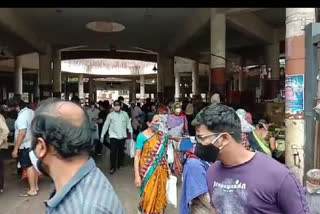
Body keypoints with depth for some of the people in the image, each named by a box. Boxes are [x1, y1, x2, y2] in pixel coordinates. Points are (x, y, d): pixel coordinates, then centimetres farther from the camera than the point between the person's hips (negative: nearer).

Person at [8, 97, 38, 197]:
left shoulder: (22, 116, -21)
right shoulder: (31, 112, 7)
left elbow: (22, 133, -25)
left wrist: (15, 149, -22)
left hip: (25, 145, -9)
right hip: (33, 143, 9)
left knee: (29, 167, -2)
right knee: (33, 165, 15)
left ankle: (32, 190, 6)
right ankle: (35, 186, 25)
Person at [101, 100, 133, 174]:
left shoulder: (125, 114, 1)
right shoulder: (110, 115, -1)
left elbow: (128, 123, 7)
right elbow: (106, 125, 3)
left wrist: (131, 132, 2)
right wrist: (102, 135, 4)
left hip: (122, 136, 2)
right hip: (113, 136, -1)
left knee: (121, 151, 12)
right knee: (113, 152, -4)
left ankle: (119, 164, 33)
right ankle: (113, 167, 7)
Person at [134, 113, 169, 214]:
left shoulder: (162, 136, -2)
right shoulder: (142, 136, -13)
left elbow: (163, 154, 6)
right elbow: (137, 157, -13)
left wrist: (168, 169, 7)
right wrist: (137, 175, -17)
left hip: (160, 171, 4)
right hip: (148, 172, -3)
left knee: (160, 195, 17)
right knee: (148, 196, 9)